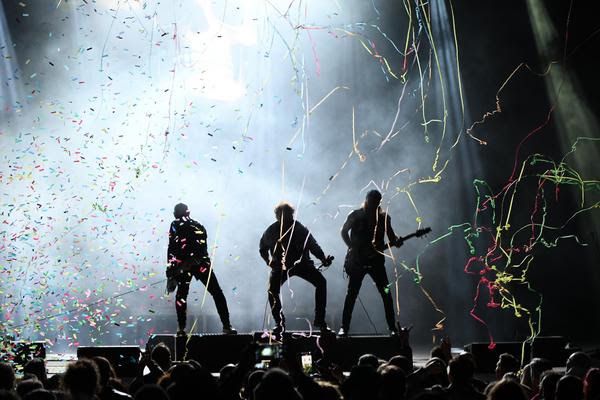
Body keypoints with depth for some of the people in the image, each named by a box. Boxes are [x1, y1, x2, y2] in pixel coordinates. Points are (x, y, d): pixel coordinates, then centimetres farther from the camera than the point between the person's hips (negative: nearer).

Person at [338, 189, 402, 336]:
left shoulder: (383, 217, 4)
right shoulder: (356, 215, -2)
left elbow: (391, 237, 6)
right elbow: (344, 232, 5)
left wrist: (397, 241, -17)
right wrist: (352, 248, -6)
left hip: (376, 260, 2)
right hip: (357, 260, -2)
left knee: (386, 293, -2)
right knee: (351, 294, -1)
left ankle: (393, 328, 7)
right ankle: (344, 328, 6)